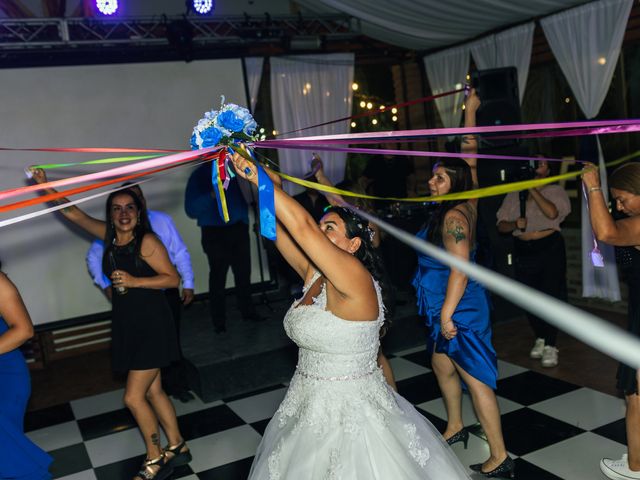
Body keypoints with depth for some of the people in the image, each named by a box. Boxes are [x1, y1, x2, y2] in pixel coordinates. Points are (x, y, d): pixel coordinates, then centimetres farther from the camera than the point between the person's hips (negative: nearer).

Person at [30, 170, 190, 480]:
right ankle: (177, 448, 30)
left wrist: (134, 281, -21)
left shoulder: (147, 241, -13)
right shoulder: (109, 236, 6)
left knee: (133, 397, -3)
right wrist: (45, 185, 10)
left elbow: (173, 279, -15)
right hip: (126, 327, 7)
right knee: (153, 392, 14)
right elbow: (73, 213, 14)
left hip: (152, 326, -7)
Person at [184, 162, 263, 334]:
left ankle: (247, 310, 25)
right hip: (215, 233, -4)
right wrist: (212, 195, -24)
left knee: (243, 273, 9)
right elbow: (191, 210, -11)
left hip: (238, 228, 4)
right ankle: (219, 321, 6)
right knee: (218, 277, -4)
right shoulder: (199, 176, -4)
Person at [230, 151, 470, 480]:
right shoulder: (315, 275, 2)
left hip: (350, 413, -8)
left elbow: (301, 225, -29)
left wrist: (258, 177, -24)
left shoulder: (355, 279, -21)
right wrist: (255, 177, -7)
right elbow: (279, 227, 1)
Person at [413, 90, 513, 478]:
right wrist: (470, 111, 20)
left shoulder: (454, 216, -20)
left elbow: (460, 267, -26)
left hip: (460, 310, -10)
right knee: (443, 366, 21)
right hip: (447, 307, 10)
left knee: (475, 379, -5)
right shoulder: (467, 204, 5)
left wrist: (447, 313, -26)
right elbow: (470, 154, 14)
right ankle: (455, 428, 40)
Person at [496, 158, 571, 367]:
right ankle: (540, 339, 27)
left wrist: (533, 189, -17)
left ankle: (550, 346, 2)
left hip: (550, 248, -3)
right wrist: (514, 224, -16)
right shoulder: (514, 195, 9)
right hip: (523, 251, 4)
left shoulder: (555, 191, 0)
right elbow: (501, 225, 5)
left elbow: (552, 212, -21)